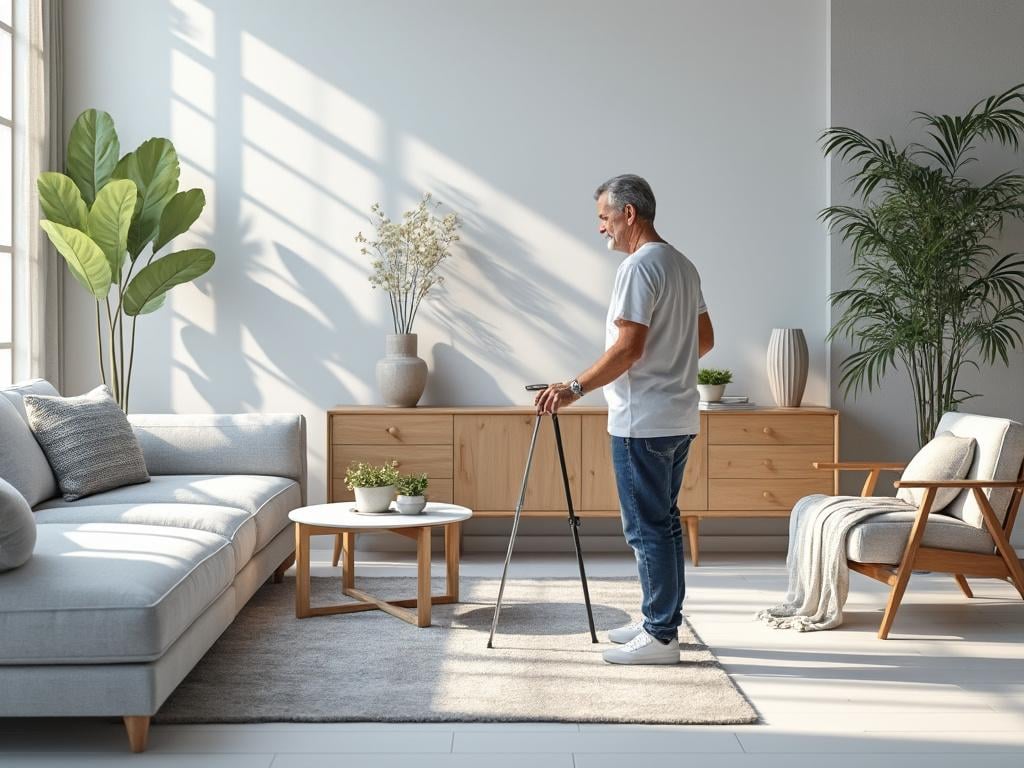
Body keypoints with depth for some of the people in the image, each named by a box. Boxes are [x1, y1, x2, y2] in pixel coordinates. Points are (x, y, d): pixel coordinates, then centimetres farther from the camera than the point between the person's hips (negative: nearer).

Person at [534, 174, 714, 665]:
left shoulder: (639, 266, -15)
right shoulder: (683, 265, 15)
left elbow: (628, 348, -22)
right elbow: (705, 339, 20)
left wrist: (575, 388, -17)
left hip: (642, 422, -10)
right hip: (679, 418, 10)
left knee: (646, 528, -4)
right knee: (664, 523, 16)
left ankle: (660, 637, 1)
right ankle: (662, 621, 24)